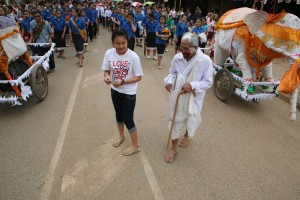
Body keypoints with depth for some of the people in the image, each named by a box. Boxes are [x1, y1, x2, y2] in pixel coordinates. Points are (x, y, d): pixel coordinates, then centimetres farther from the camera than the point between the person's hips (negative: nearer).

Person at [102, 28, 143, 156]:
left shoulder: (133, 56, -22)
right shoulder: (109, 53, -11)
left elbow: (138, 77, -16)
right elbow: (106, 70, 1)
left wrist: (123, 81, -28)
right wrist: (107, 76, -22)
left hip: (129, 93, -5)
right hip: (115, 91, 5)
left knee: (128, 119, 2)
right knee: (118, 115, 23)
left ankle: (135, 146, 24)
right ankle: (121, 136, 51)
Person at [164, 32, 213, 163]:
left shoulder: (205, 60, -20)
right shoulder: (177, 58, -11)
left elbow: (208, 82, -13)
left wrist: (192, 86, -27)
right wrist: (169, 81, -17)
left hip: (194, 97, -1)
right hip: (177, 95, 2)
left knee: (191, 119, 20)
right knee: (175, 120, 10)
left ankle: (187, 135, 57)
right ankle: (173, 149, 29)